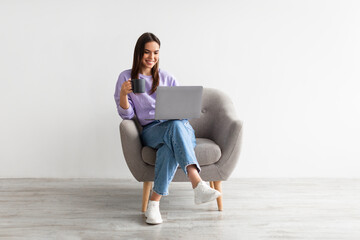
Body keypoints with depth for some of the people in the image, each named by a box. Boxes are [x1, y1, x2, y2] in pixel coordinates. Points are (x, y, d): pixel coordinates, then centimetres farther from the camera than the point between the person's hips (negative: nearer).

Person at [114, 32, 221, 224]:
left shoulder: (168, 78, 18)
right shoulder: (126, 77, 13)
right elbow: (126, 115, 6)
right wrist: (123, 94, -12)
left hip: (180, 126, 2)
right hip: (151, 130, -2)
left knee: (170, 146, -37)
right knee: (175, 128, -38)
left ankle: (154, 202, -39)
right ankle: (198, 184, -55)